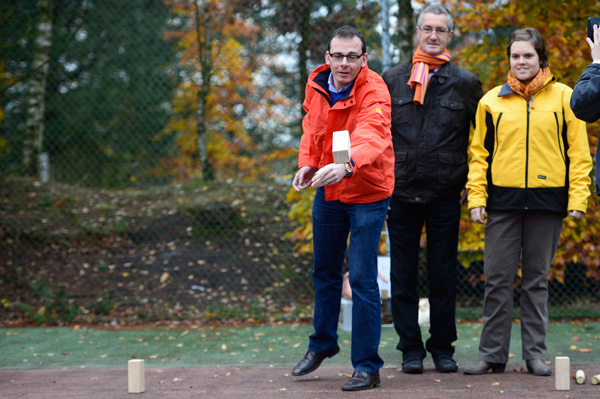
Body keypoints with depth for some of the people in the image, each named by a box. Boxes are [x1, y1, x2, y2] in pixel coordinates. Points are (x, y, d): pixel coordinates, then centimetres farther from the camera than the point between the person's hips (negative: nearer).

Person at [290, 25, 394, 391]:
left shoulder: (374, 91, -25)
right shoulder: (316, 86, -5)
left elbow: (371, 137, -43)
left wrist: (347, 166, -61)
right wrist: (308, 164, -5)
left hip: (367, 193, -6)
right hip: (327, 190, 6)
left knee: (362, 278, -8)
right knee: (325, 271, 20)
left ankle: (367, 367, 2)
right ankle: (323, 343, 41)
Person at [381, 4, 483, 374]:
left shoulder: (465, 82, 3)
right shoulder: (393, 78, 6)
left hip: (446, 194, -1)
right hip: (401, 192, 1)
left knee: (444, 275, 4)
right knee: (403, 275, 5)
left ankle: (443, 347, 15)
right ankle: (411, 347, 14)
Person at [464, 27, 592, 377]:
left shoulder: (563, 97, 4)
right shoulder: (492, 101, 8)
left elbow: (579, 151, 3)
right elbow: (480, 152, 10)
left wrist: (577, 197, -4)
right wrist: (476, 197, 1)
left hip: (547, 202, -1)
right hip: (503, 200, 1)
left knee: (537, 279, 6)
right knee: (498, 279, 1)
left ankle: (536, 353, 13)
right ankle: (493, 354, 8)